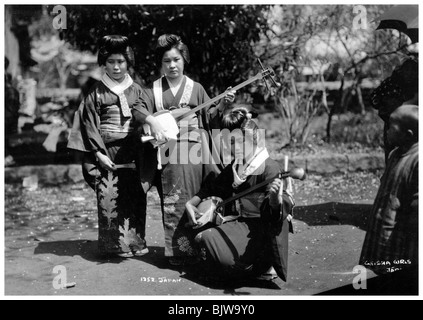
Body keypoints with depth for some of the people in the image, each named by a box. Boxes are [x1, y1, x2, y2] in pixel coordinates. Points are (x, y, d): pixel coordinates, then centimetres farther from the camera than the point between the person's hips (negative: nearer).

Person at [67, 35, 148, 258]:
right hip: (106, 153, -2)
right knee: (109, 196, -5)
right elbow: (90, 125, -1)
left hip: (132, 153, 2)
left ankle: (135, 241, 13)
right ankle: (115, 244, 5)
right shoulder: (96, 92, 3)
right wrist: (99, 154, -9)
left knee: (135, 196, 1)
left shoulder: (136, 91, 10)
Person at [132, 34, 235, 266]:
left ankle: (195, 247, 9)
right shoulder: (153, 89, 12)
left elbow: (209, 117, 10)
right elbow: (138, 109, -2)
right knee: (173, 202, -2)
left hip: (193, 149, 0)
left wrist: (223, 104, -7)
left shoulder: (196, 88, 13)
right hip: (167, 151, 0)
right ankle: (178, 250, 4)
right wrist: (152, 121, -21)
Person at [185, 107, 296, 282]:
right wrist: (191, 203, 11)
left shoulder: (268, 167, -15)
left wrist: (275, 198, -49)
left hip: (258, 229, -8)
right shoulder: (232, 169, 9)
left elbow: (276, 208, -26)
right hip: (238, 223, 9)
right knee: (202, 238, -6)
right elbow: (211, 188, 23)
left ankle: (264, 267, -2)